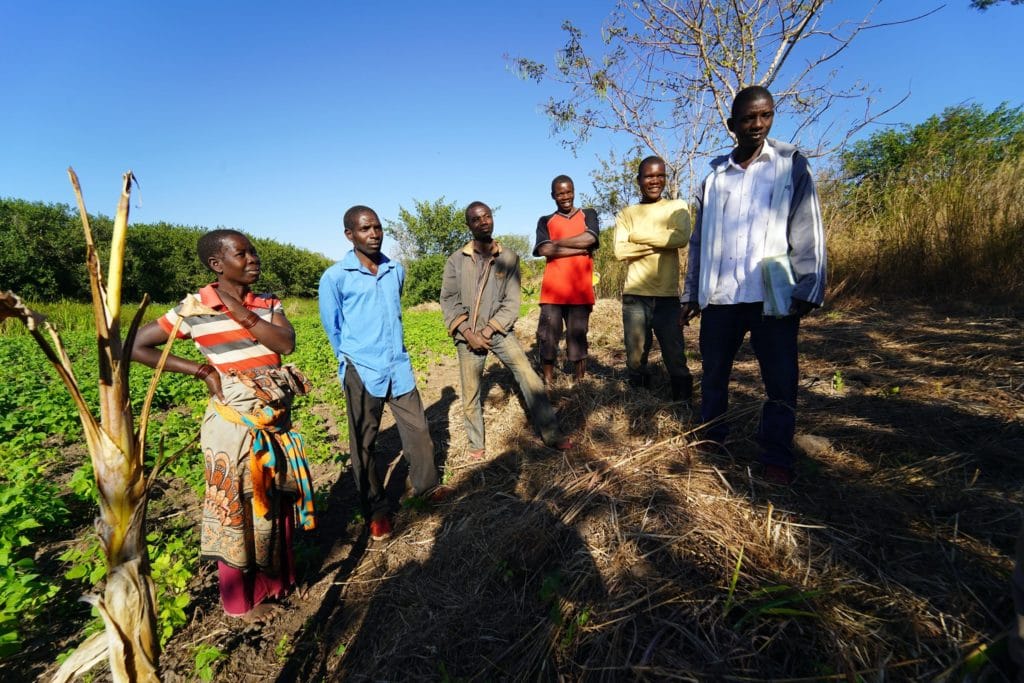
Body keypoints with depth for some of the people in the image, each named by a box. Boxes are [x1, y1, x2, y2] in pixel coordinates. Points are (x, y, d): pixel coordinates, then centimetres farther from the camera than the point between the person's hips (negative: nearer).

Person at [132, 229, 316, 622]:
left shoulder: (267, 304, 3)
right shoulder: (195, 308, -10)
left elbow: (287, 344, -12)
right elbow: (137, 347, -4)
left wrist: (242, 313, -18)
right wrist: (203, 370, -9)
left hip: (276, 420, 5)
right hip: (234, 424, -5)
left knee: (277, 502, 18)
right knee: (235, 508, 11)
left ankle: (276, 578, 42)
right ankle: (240, 599, 33)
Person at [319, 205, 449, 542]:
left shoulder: (397, 270, 6)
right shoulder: (335, 277, -8)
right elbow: (333, 328, 3)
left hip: (399, 366, 4)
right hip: (362, 371, -3)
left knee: (417, 429, 10)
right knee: (363, 442, 8)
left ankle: (426, 485, 32)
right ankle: (376, 510, 25)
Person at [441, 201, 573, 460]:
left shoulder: (509, 257, -1)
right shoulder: (455, 261, -1)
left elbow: (512, 302, -5)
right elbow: (448, 302, -2)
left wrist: (487, 331, -13)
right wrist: (469, 333, -13)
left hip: (500, 332, 0)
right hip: (468, 336, 0)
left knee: (530, 379, -8)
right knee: (470, 394, 7)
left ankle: (552, 435, 6)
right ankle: (476, 444, 28)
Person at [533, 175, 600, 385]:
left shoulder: (588, 215, 15)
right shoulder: (545, 221, 15)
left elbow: (589, 239, -7)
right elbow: (544, 250, -4)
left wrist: (556, 242, -2)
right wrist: (580, 250, -7)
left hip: (580, 290, 0)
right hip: (552, 291, 1)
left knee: (578, 340, 4)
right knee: (547, 340, -3)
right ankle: (547, 385, 7)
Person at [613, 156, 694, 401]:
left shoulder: (677, 207, 10)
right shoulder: (626, 214, 11)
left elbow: (680, 238, -10)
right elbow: (621, 251, -4)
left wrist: (639, 236, -6)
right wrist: (660, 242, -7)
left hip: (668, 295, -1)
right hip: (634, 295, 1)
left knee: (675, 358, 1)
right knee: (635, 359, 5)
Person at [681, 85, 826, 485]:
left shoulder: (791, 164, 5)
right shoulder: (714, 174, 12)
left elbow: (808, 232, -1)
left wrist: (806, 289, -11)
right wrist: (691, 292, 8)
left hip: (772, 295, -2)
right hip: (718, 295, 3)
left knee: (781, 381, 2)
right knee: (713, 374, 10)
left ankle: (776, 457, 17)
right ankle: (711, 442, 26)